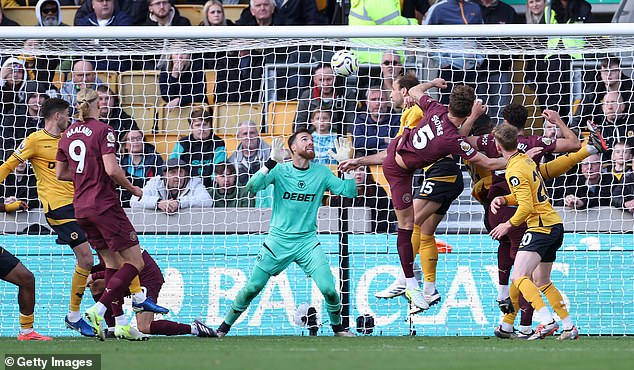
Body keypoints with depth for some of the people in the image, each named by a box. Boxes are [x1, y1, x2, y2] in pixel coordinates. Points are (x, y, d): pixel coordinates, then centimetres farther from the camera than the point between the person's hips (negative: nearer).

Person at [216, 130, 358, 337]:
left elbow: (350, 192, -2)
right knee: (252, 288, -2)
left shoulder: (321, 173, 1)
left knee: (328, 289, -12)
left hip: (308, 241, 1)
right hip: (278, 240, -1)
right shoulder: (280, 170, -5)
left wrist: (345, 164, -13)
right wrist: (272, 162, -28)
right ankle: (224, 327, 16)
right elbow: (252, 187, -19)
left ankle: (338, 327, 15)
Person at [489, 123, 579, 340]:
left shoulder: (515, 171, -16)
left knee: (519, 277, -18)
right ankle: (569, 327, 17)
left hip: (541, 227, -10)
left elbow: (526, 207, -21)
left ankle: (547, 322, -33)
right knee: (541, 281, 19)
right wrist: (504, 200, 8)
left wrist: (509, 225, -9)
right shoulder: (526, 160, 13)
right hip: (555, 225, 10)